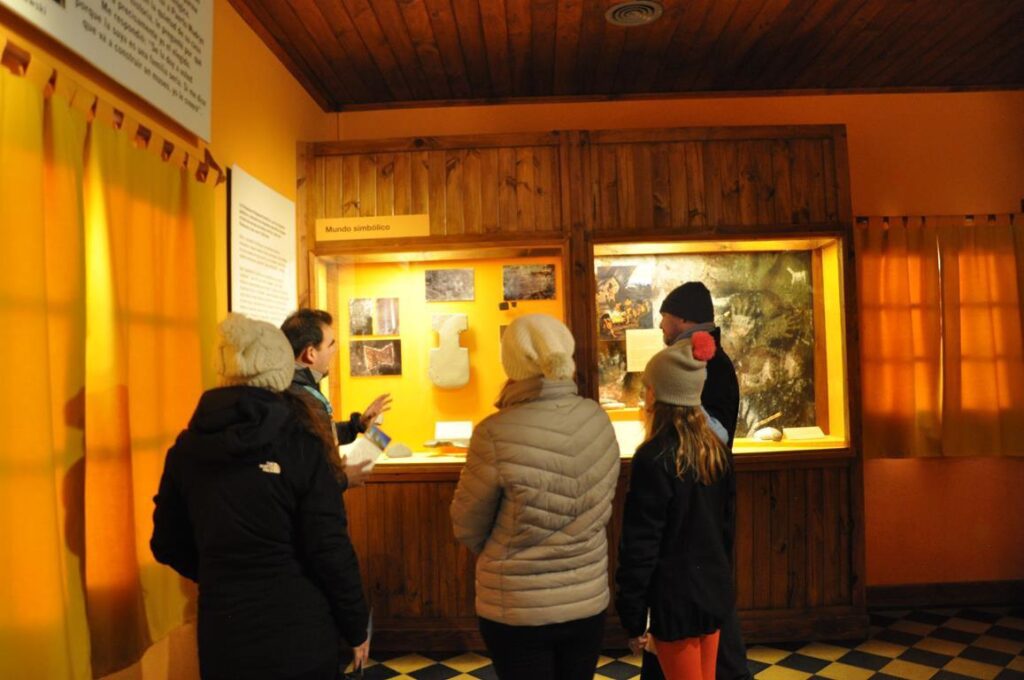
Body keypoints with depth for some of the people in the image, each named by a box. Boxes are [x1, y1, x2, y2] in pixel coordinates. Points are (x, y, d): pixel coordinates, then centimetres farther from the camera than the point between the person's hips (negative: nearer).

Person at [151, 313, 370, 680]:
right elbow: (330, 549, -15)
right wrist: (357, 627, -2)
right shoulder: (300, 444, -15)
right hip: (298, 631, -3)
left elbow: (167, 544, 7)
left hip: (222, 631, 3)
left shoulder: (186, 447, -3)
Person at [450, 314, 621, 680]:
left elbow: (467, 526, -9)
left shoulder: (496, 434, -23)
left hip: (517, 608, -4)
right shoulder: (597, 419, -10)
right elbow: (600, 509, 1)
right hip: (588, 599, 4)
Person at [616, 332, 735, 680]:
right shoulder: (716, 448, 1)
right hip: (714, 591, 7)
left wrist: (633, 617, -11)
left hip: (674, 599, -7)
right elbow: (727, 523, 11)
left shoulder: (654, 458, -21)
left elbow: (640, 544, -19)